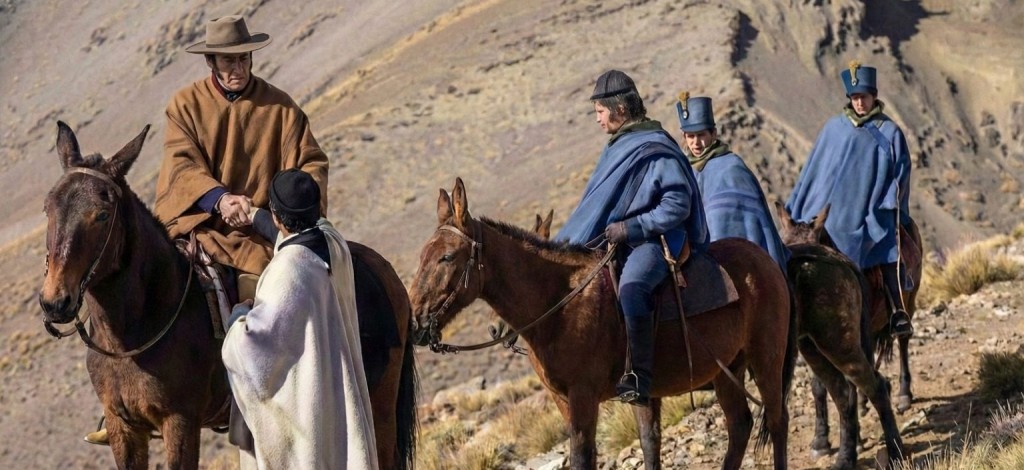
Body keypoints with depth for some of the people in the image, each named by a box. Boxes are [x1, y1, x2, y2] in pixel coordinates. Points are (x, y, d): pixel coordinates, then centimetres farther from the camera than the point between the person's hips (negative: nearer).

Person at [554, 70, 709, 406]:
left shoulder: (656, 151, -12)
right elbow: (602, 202, 23)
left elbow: (677, 205, -17)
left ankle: (640, 379, -40)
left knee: (631, 288, -36)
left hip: (653, 241, -10)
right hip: (619, 240, 10)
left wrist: (630, 227, -21)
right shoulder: (620, 147, 15)